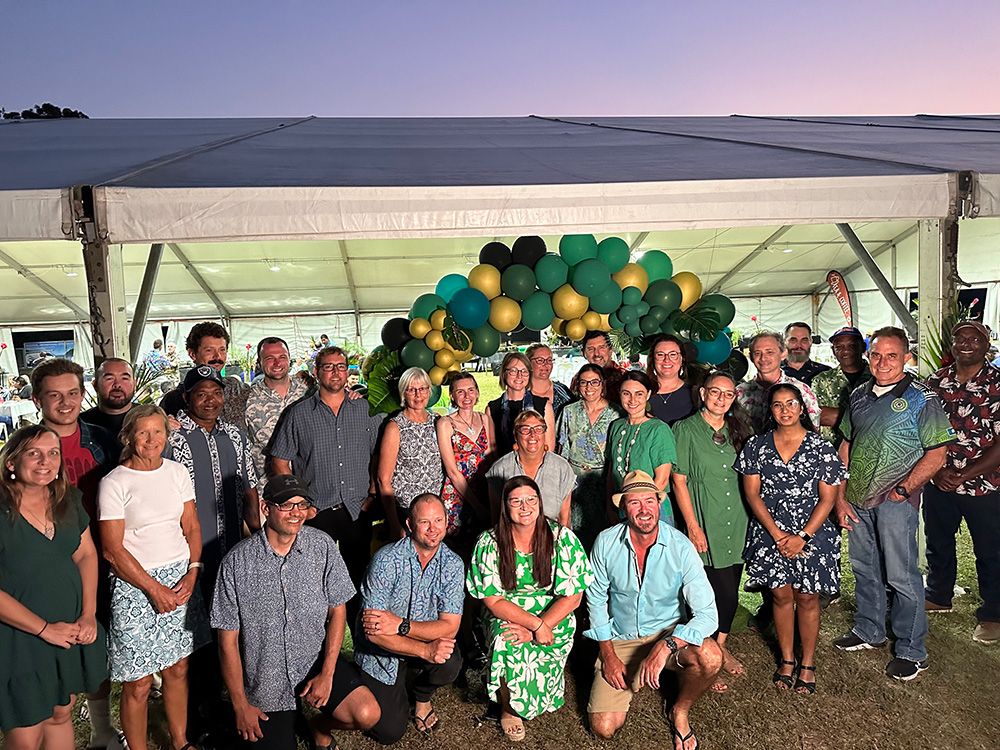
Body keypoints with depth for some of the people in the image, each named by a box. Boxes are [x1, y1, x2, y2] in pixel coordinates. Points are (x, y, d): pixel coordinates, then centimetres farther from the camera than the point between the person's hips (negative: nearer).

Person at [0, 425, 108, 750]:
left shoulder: (67, 501, 1)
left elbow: (87, 555, 7)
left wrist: (89, 614, -3)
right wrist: (45, 629, -14)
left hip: (72, 633, 5)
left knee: (60, 715, 20)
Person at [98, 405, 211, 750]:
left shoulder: (177, 472, 4)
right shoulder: (114, 483, -9)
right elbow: (113, 550, -10)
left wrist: (192, 574, -6)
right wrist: (155, 589, -12)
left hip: (181, 579, 4)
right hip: (135, 585, -4)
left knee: (178, 669, 13)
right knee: (139, 682, 3)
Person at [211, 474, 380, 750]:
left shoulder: (322, 546, -8)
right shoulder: (237, 562, -14)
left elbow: (337, 610, 0)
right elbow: (228, 641, -8)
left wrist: (327, 674, -8)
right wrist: (241, 706, -6)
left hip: (316, 660, 2)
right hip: (266, 679, -1)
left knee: (367, 714, -17)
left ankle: (320, 727, 18)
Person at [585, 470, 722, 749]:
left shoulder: (681, 547, -18)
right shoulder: (606, 542, -14)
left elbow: (707, 613, -21)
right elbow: (596, 600, 0)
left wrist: (665, 646, -34)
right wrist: (608, 655, -4)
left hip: (669, 632, 0)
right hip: (620, 639, 1)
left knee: (710, 657, -32)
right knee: (604, 727, -10)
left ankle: (679, 711, 2)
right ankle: (630, 680, 24)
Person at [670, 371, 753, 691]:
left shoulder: (736, 430, 10)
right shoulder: (686, 429, -5)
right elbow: (678, 480, -7)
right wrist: (693, 526, -11)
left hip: (737, 522, 5)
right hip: (705, 523, -5)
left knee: (731, 590, 11)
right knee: (725, 593, -6)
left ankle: (720, 645, 34)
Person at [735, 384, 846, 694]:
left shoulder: (820, 447, -4)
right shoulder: (756, 446, 0)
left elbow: (827, 498, -5)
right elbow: (752, 493, -2)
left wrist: (803, 536, -12)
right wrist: (777, 534, -10)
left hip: (811, 534, -1)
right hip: (769, 533, 1)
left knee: (807, 598, 7)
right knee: (781, 595, 9)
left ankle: (808, 663, 24)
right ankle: (787, 660, 27)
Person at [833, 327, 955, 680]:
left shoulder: (921, 399, -7)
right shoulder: (859, 396, 9)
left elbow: (936, 453, -9)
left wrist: (903, 489, -15)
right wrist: (840, 497, 7)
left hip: (895, 498, -5)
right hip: (857, 499, 6)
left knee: (901, 575, 0)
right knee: (864, 568, 17)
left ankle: (911, 651, 16)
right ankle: (869, 630, 36)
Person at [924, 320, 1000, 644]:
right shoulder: (935, 382, 1)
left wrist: (964, 475, -18)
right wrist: (936, 469, -9)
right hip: (938, 483, 4)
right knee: (937, 544, 19)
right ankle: (938, 597, 39)